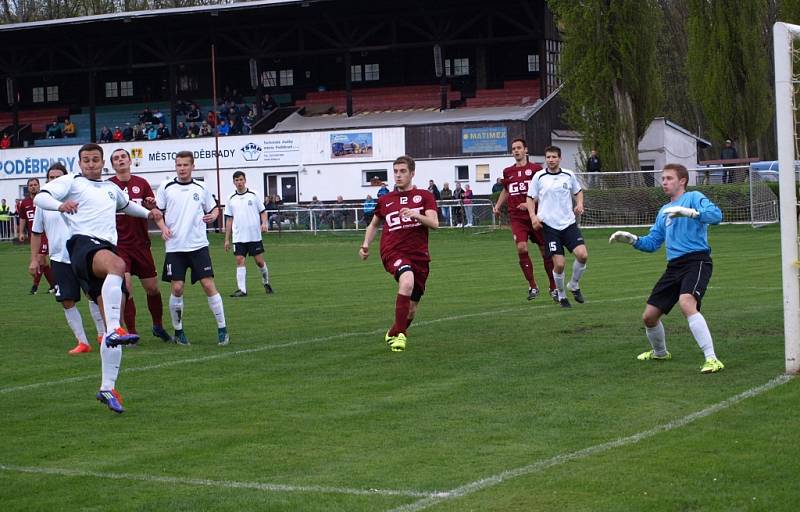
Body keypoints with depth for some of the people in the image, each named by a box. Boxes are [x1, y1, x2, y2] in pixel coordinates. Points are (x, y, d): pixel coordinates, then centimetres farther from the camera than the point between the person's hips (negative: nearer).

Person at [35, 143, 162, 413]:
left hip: (108, 248, 7)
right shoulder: (72, 182, 10)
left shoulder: (111, 188, 30)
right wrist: (60, 204, -26)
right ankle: (114, 330, -52)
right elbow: (40, 197, -7)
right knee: (117, 264, -40)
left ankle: (108, 388, 3)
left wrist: (148, 213, 42)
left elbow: (126, 205, 54)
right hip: (83, 243, -7)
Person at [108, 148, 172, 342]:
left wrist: (151, 205, -13)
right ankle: (131, 332, -2)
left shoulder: (141, 183, 6)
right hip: (119, 244, -3)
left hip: (141, 244, 3)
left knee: (152, 288, 7)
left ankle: (158, 326, 28)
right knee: (125, 287, -13)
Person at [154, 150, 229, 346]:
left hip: (198, 245, 0)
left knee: (208, 284, -6)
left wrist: (213, 215, -4)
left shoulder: (201, 188, 7)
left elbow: (213, 208, 18)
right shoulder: (166, 187, 3)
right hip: (175, 247, 0)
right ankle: (178, 331, 13)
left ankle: (222, 328, 2)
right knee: (177, 288, -3)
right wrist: (163, 227, -9)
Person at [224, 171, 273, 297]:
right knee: (240, 261, -7)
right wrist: (227, 239, 9)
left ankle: (266, 282, 25)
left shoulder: (253, 195, 3)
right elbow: (229, 220, 11)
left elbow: (263, 212, 6)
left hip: (254, 236, -2)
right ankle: (242, 290, -7)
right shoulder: (231, 199, 8)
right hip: (239, 238, 2)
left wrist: (264, 224, -15)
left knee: (259, 261, 0)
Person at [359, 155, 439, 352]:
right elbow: (374, 224, 29)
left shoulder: (424, 196, 8)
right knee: (407, 282, -35)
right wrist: (366, 244, 12)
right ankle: (400, 334, -29)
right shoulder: (385, 200, 14)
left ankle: (393, 334, 36)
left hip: (419, 255, 2)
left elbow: (434, 223, -7)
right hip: (393, 252, -2)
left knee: (411, 310, 7)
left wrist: (416, 215, -25)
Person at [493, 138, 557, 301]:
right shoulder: (507, 172, 12)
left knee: (545, 251, 3)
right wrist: (498, 205, 15)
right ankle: (532, 286, -4)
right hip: (517, 218, 2)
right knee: (521, 248, -16)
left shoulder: (535, 169, 0)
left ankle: (554, 288, 17)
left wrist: (530, 203, -17)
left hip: (535, 215, -2)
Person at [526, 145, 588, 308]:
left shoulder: (569, 175, 6)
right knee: (559, 263, -7)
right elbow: (531, 198, 7)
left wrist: (579, 204, 2)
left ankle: (574, 285, 12)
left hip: (569, 223, 2)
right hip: (549, 225, -2)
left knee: (582, 255, -15)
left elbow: (578, 191, 22)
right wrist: (533, 216, -8)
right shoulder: (539, 177, 0)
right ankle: (561, 295, 17)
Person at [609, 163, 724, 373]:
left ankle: (712, 359, -34)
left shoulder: (693, 198, -1)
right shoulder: (664, 211, 22)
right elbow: (652, 243, 23)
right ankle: (660, 352, 40)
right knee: (649, 316, 10)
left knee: (687, 303, -35)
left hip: (696, 260, -8)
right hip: (674, 266, 8)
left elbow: (716, 214, -19)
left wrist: (689, 212, -33)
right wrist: (632, 239, 5)